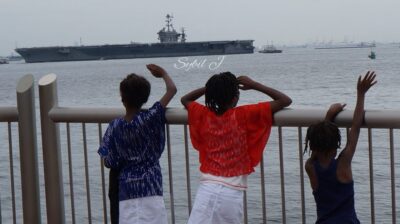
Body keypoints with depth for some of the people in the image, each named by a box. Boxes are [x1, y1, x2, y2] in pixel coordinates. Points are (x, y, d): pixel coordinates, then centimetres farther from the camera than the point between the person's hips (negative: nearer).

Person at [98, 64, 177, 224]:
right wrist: (163, 73, 12)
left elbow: (109, 162, -1)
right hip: (150, 185, -2)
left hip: (126, 187, 3)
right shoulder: (149, 118, -10)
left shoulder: (115, 126, -3)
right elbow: (172, 89, -6)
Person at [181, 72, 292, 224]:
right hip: (232, 192, -2)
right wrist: (254, 85, 8)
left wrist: (212, 87, 21)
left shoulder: (204, 115, 6)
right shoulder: (243, 115, -3)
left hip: (207, 188, 2)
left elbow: (185, 99, 29)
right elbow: (285, 101, 0)